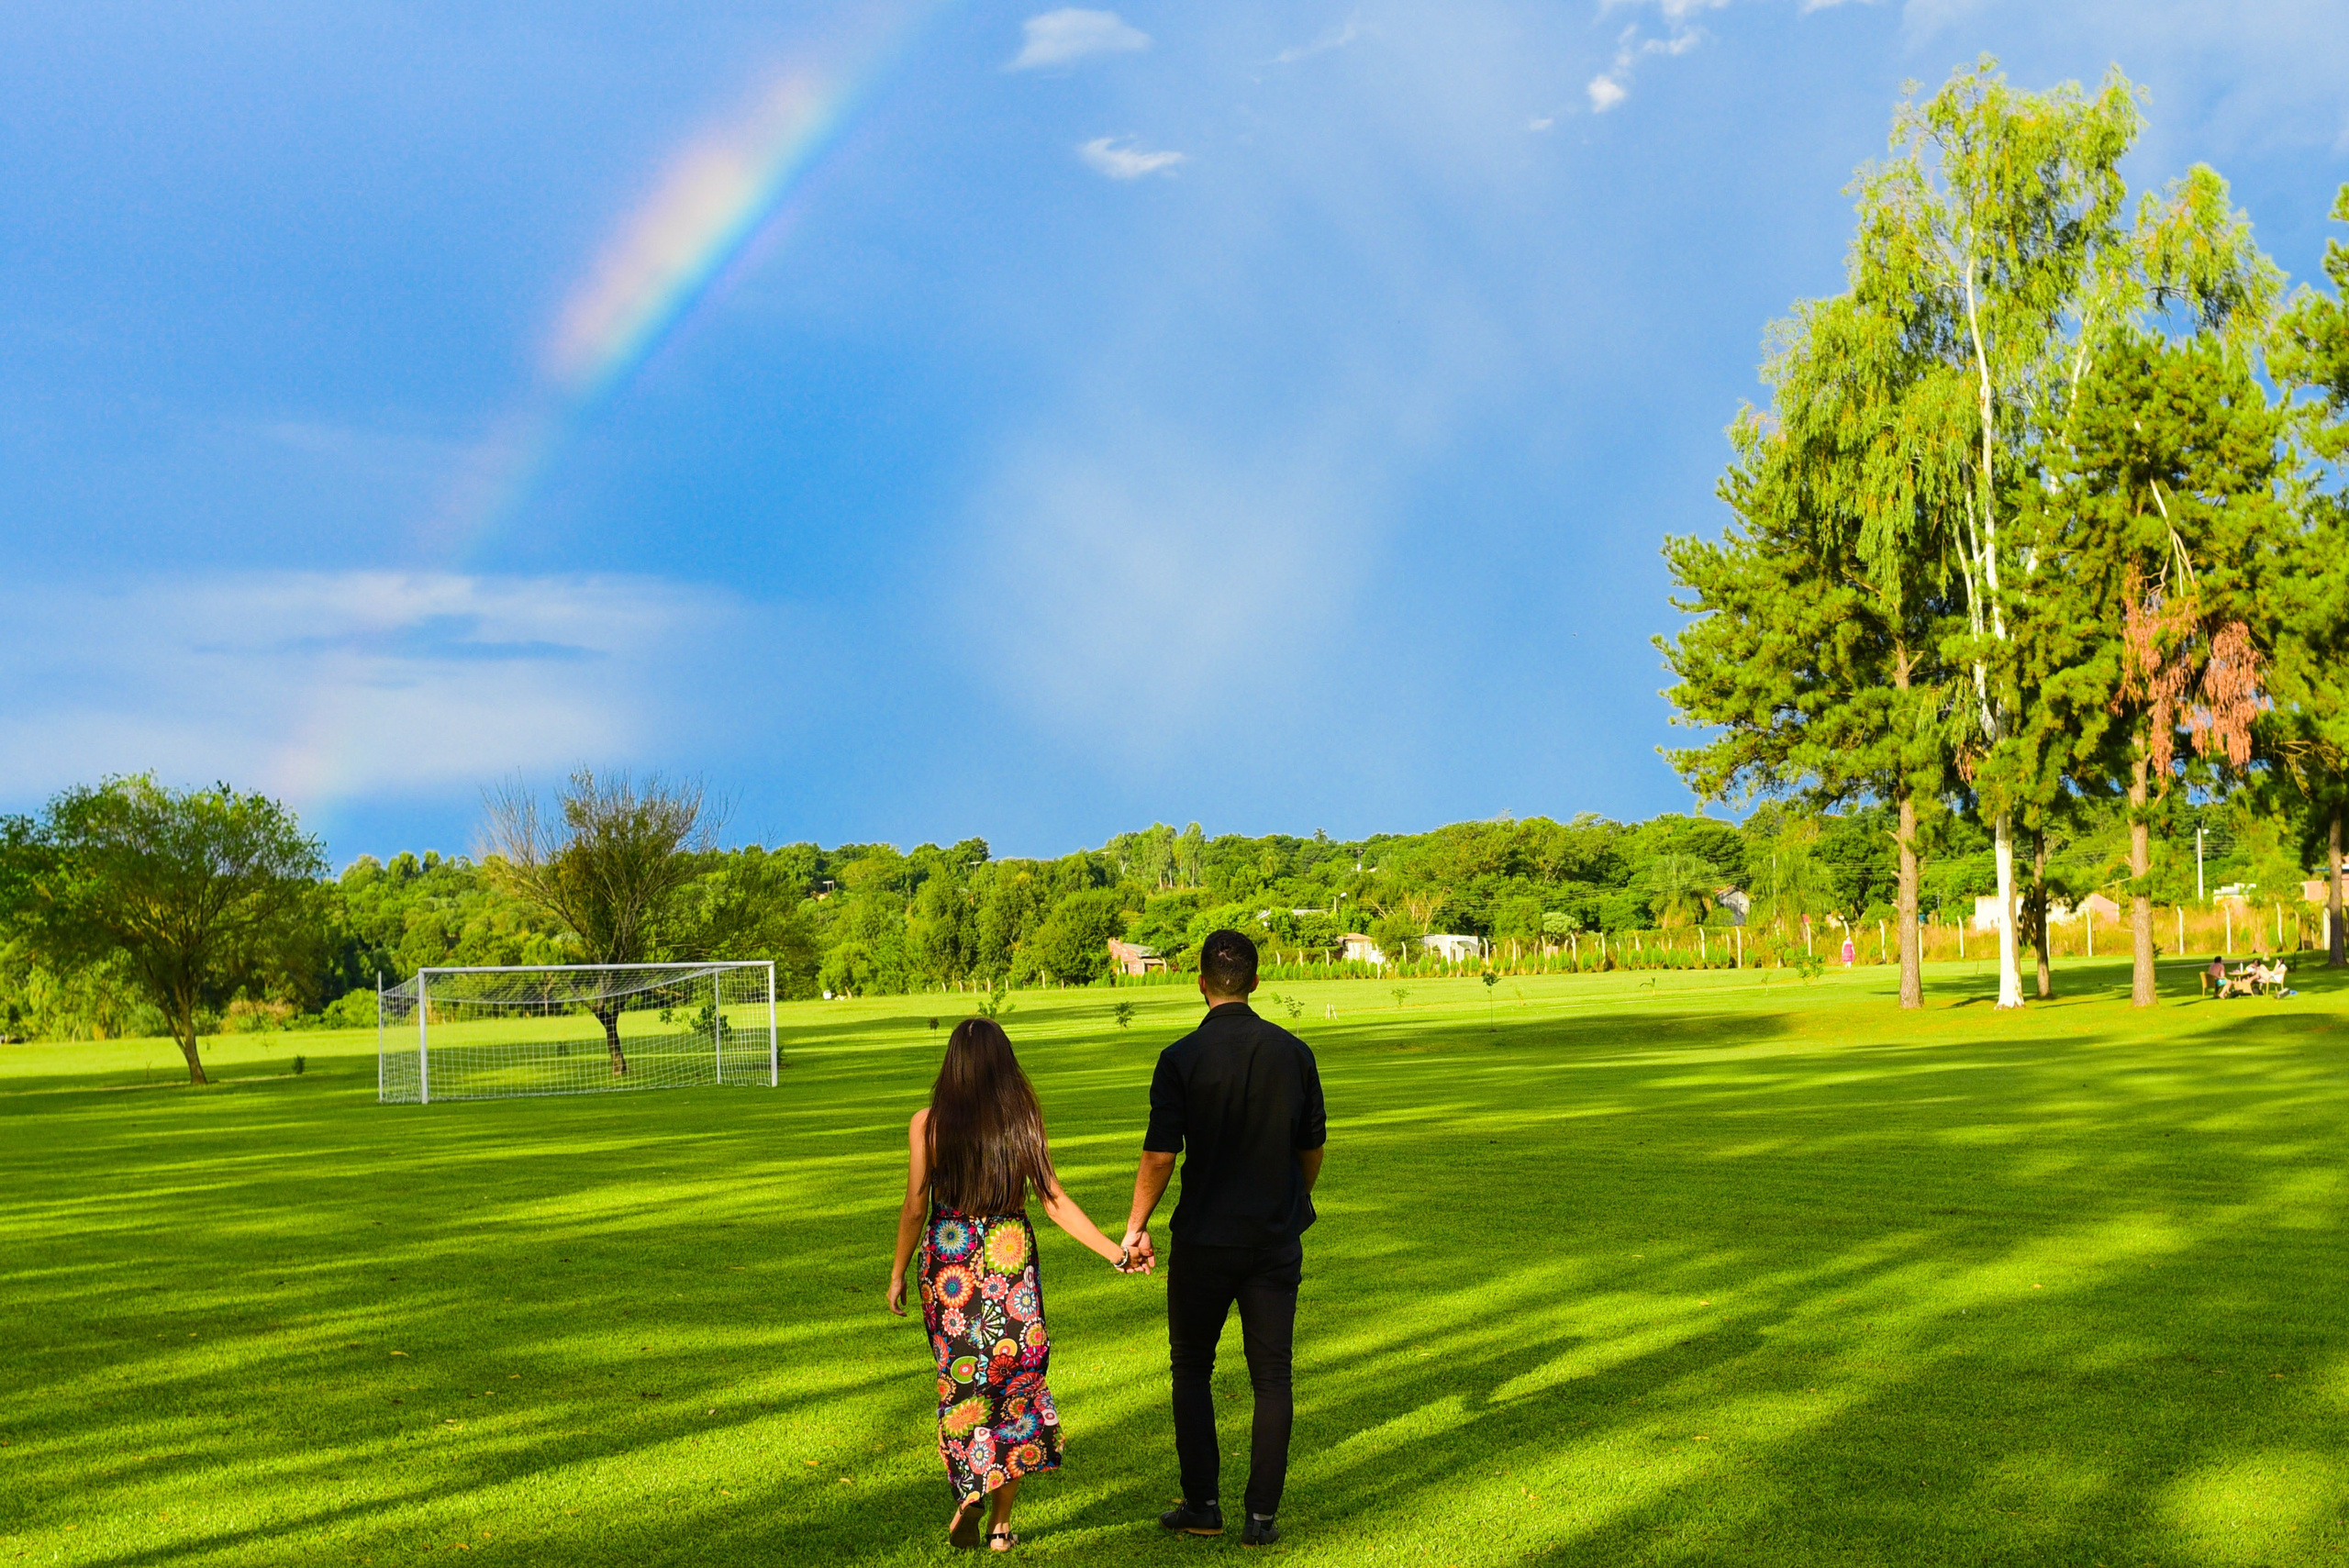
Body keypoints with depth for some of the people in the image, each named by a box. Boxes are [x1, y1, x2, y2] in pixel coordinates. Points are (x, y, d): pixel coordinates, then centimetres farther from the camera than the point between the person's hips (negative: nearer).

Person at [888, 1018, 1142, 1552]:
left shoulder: (927, 1123, -5)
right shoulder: (1024, 1118, -2)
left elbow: (915, 1208, -2)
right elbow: (1055, 1201, -4)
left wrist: (898, 1273, 10)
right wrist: (1115, 1251, 1)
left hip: (948, 1256, -1)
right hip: (1011, 1256, 1)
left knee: (961, 1382, 10)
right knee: (1016, 1380, 9)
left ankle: (970, 1491, -9)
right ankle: (1001, 1523, 11)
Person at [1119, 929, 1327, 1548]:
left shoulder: (1181, 1058, -10)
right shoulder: (1293, 1052, -1)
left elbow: (1160, 1155, -10)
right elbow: (1313, 1148, 7)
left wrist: (1135, 1227, 2)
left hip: (1205, 1240, -2)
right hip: (1277, 1241, 2)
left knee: (1192, 1368, 14)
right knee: (1272, 1376, 7)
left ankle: (1203, 1503, 16)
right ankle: (1261, 1515, 7)